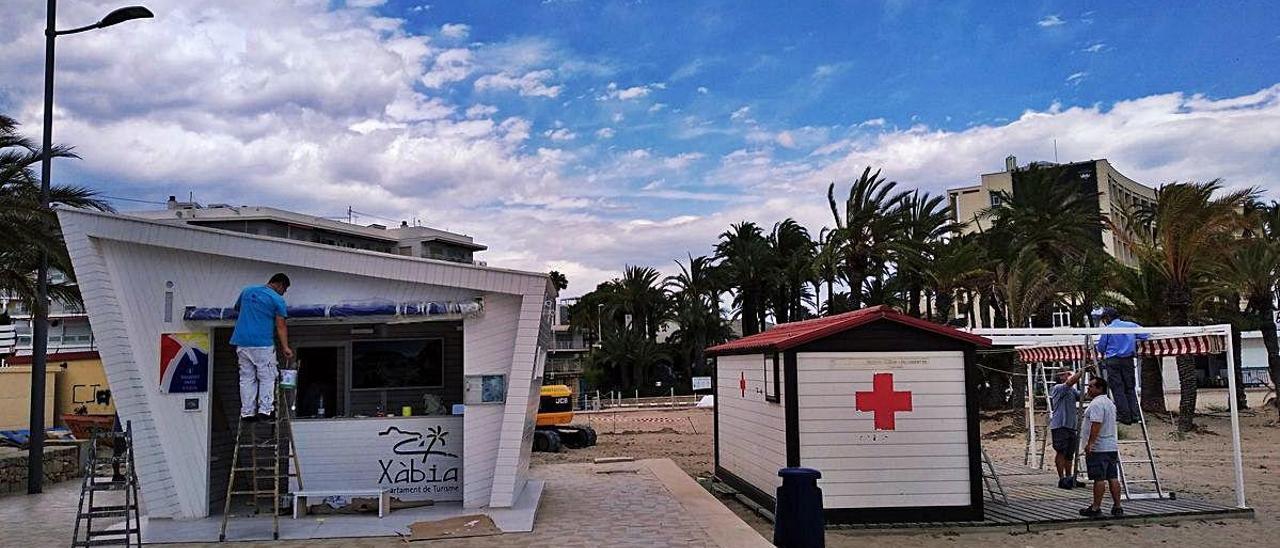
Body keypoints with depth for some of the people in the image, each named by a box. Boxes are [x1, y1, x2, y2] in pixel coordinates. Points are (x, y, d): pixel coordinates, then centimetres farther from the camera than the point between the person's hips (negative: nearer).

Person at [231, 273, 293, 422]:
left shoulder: (246, 291, 14)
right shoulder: (277, 299, -3)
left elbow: (237, 308, 31)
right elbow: (281, 326, -5)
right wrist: (285, 347, -3)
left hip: (241, 342, 5)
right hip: (263, 344, -5)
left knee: (247, 378, 9)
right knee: (267, 378, 4)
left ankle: (247, 412, 8)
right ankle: (265, 409, -1)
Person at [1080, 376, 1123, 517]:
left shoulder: (1096, 403, -15)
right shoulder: (1110, 402, 18)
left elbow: (1096, 425, -24)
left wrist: (1089, 443, -23)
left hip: (1098, 448, -10)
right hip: (1112, 446, 10)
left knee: (1099, 479, -7)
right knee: (1113, 478, 9)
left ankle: (1096, 508, -3)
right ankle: (1117, 507, 11)